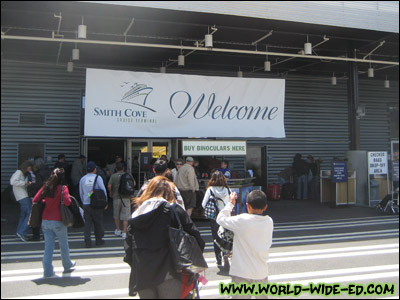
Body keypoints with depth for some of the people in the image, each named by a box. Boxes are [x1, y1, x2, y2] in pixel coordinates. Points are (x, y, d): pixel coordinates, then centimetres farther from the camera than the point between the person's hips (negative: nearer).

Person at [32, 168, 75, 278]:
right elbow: (67, 202, -22)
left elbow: (35, 200, 3)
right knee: (63, 244, 15)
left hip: (45, 221, 4)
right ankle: (67, 265, 33)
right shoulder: (63, 188, -10)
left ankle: (48, 271, 10)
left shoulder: (45, 187, 4)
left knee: (48, 246, 9)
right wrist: (70, 200, -1)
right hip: (58, 221, -4)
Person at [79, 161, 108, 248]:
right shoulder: (97, 178, -4)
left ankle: (87, 241, -7)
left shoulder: (82, 179, 6)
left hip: (86, 204, 2)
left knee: (87, 222, 3)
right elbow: (103, 190, -8)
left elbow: (81, 193, 13)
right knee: (98, 222, 10)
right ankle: (99, 240, 18)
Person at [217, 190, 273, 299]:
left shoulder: (241, 221, -16)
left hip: (242, 273, -4)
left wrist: (231, 203, 9)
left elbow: (220, 219, -4)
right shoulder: (269, 222, 0)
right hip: (261, 273, 4)